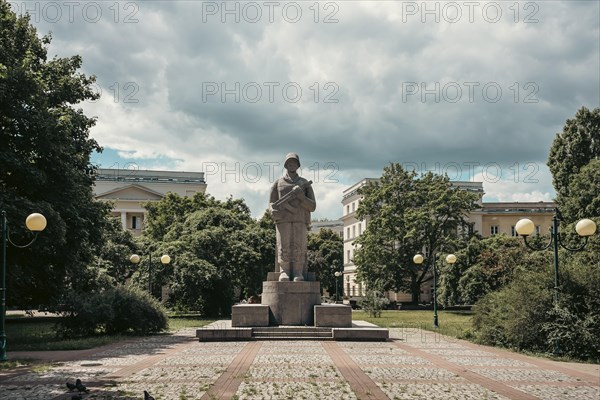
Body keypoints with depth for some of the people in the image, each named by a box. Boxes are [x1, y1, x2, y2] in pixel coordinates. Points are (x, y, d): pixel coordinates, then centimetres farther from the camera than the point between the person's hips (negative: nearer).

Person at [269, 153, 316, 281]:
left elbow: (312, 206, 8)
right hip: (283, 220, 0)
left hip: (300, 221, 0)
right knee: (283, 247, -8)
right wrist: (274, 211, -13)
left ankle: (298, 273, -8)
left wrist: (301, 196, -10)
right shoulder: (278, 183, 17)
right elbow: (272, 204, 12)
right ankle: (284, 272, -7)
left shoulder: (305, 184, 16)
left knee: (299, 247, -8)